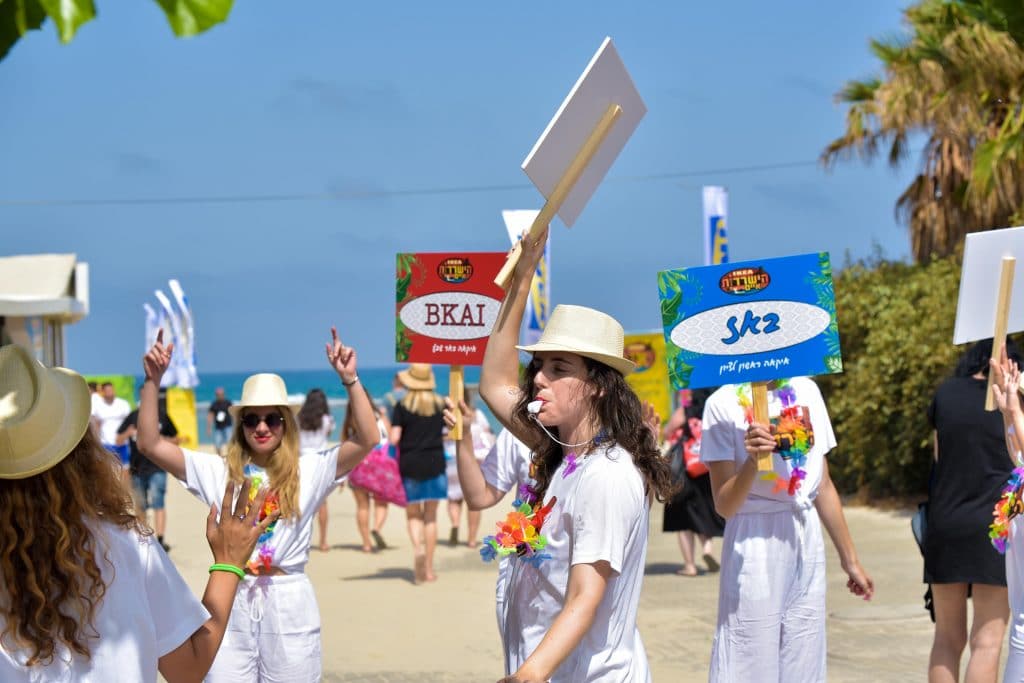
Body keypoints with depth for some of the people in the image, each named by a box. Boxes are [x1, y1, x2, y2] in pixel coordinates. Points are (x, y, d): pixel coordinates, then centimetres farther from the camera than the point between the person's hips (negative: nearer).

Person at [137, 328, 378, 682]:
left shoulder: (309, 471, 2)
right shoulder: (217, 472, 5)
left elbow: (366, 440, -10)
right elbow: (149, 444, 0)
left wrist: (350, 380, -18)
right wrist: (153, 381, -9)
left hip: (289, 609, -1)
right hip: (231, 607, 1)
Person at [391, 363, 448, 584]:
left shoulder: (402, 407, -6)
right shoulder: (440, 405, 2)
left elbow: (394, 439, -11)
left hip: (410, 465, -2)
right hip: (435, 464, 2)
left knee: (413, 515, 10)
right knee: (431, 516, 10)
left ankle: (418, 547, -21)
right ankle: (429, 569, 10)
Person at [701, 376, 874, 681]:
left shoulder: (807, 391, 8)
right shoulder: (724, 402, -8)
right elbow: (724, 506, -11)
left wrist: (849, 558, 20)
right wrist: (752, 461, -29)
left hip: (807, 543, 5)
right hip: (755, 543, -5)